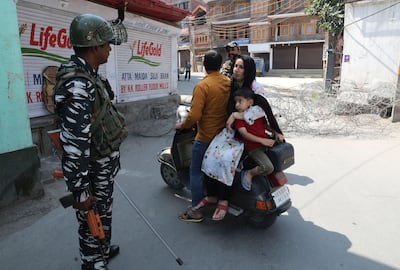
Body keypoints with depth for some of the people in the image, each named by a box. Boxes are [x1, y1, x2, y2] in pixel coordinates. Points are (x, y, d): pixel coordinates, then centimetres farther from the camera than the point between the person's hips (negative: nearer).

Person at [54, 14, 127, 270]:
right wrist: (80, 190, -24)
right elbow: (74, 145, -29)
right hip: (93, 170, -10)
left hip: (103, 164, 10)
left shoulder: (88, 75, 6)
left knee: (104, 214, 27)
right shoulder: (77, 86, -27)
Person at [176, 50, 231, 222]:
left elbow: (194, 116, -25)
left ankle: (195, 211, 11)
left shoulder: (202, 86, -20)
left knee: (196, 172, 5)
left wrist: (181, 125, -8)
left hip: (205, 137, -7)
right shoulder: (229, 83, 0)